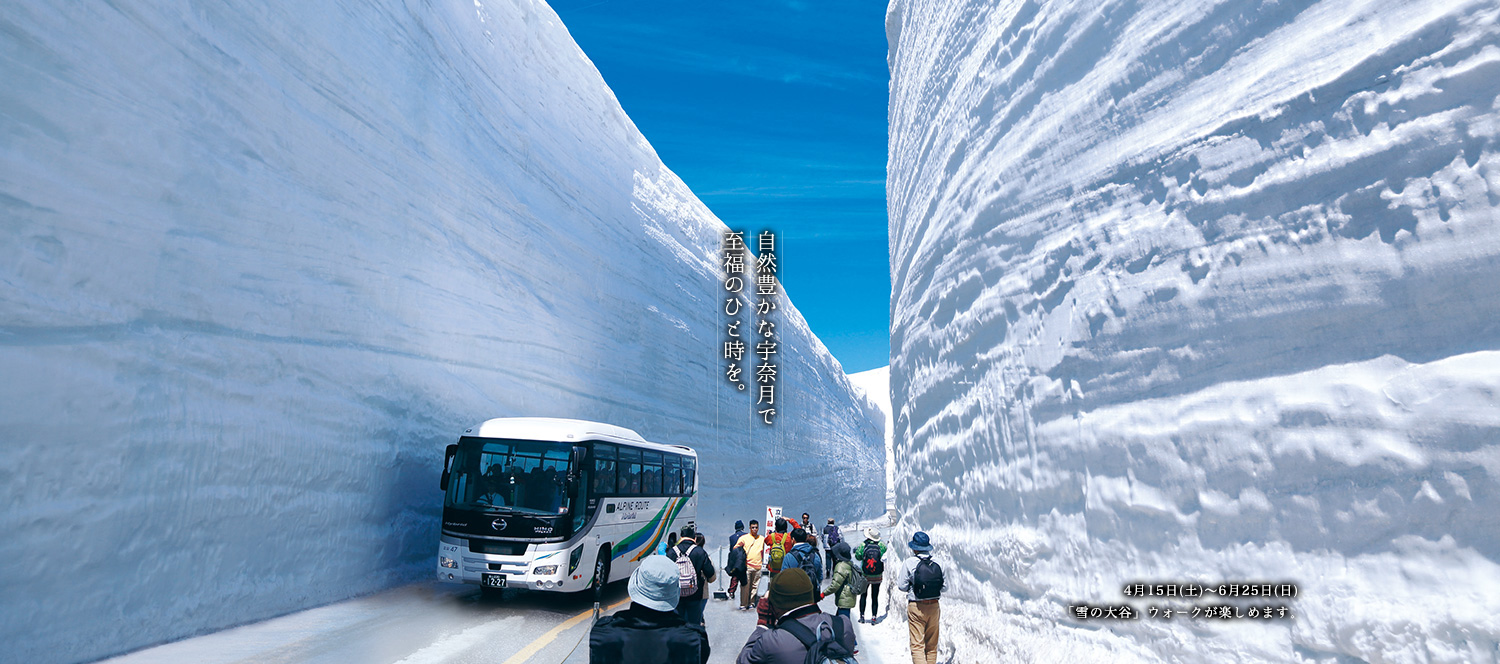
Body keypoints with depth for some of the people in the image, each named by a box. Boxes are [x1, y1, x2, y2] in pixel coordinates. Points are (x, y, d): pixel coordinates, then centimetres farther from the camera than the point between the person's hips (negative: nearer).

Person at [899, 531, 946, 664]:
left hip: (916, 607, -3)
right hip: (933, 606, 3)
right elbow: (945, 587, 4)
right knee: (932, 645, 16)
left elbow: (903, 586, -8)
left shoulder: (909, 563, -11)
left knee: (917, 644, 0)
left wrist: (898, 587, 14)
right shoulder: (937, 563, -2)